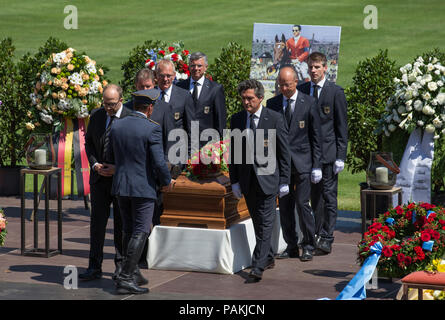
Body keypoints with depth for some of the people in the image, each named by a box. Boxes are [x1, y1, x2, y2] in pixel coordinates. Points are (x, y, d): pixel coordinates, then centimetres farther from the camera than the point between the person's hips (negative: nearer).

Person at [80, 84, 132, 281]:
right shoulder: (96, 115, 5)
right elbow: (88, 142, 13)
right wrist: (95, 164, -3)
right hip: (100, 177, 3)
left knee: (121, 224, 6)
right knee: (97, 222, 1)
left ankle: (121, 265, 16)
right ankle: (94, 267, 4)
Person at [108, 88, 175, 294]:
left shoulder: (116, 127, 5)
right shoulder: (152, 129, -12)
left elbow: (112, 157, 13)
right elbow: (158, 162, -16)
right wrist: (167, 181, 2)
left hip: (121, 186, 6)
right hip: (143, 187, -6)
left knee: (129, 231, 17)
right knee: (140, 233, -3)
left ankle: (130, 273, 23)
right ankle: (125, 278, -8)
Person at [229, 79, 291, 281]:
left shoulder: (274, 119, -5)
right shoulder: (236, 120, 6)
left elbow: (284, 152, -2)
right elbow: (233, 153, 10)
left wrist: (284, 181, -4)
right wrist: (234, 181, 5)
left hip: (267, 178, -4)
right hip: (247, 180, 4)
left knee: (266, 223, -7)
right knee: (257, 222, 11)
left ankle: (258, 265, -10)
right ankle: (268, 258, 25)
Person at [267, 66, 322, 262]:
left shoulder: (308, 103, 0)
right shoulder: (272, 104, 7)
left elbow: (316, 136, 1)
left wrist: (316, 165, -3)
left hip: (302, 162, -3)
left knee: (302, 204, -6)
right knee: (285, 206, 5)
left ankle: (308, 246, 5)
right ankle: (291, 246, 14)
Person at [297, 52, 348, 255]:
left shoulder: (335, 92, -3)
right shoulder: (301, 90, 9)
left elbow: (342, 126, -3)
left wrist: (340, 156, -8)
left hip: (328, 152, -4)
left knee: (329, 196, -2)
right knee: (314, 195, 11)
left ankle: (327, 239, -1)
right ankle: (316, 234, 19)